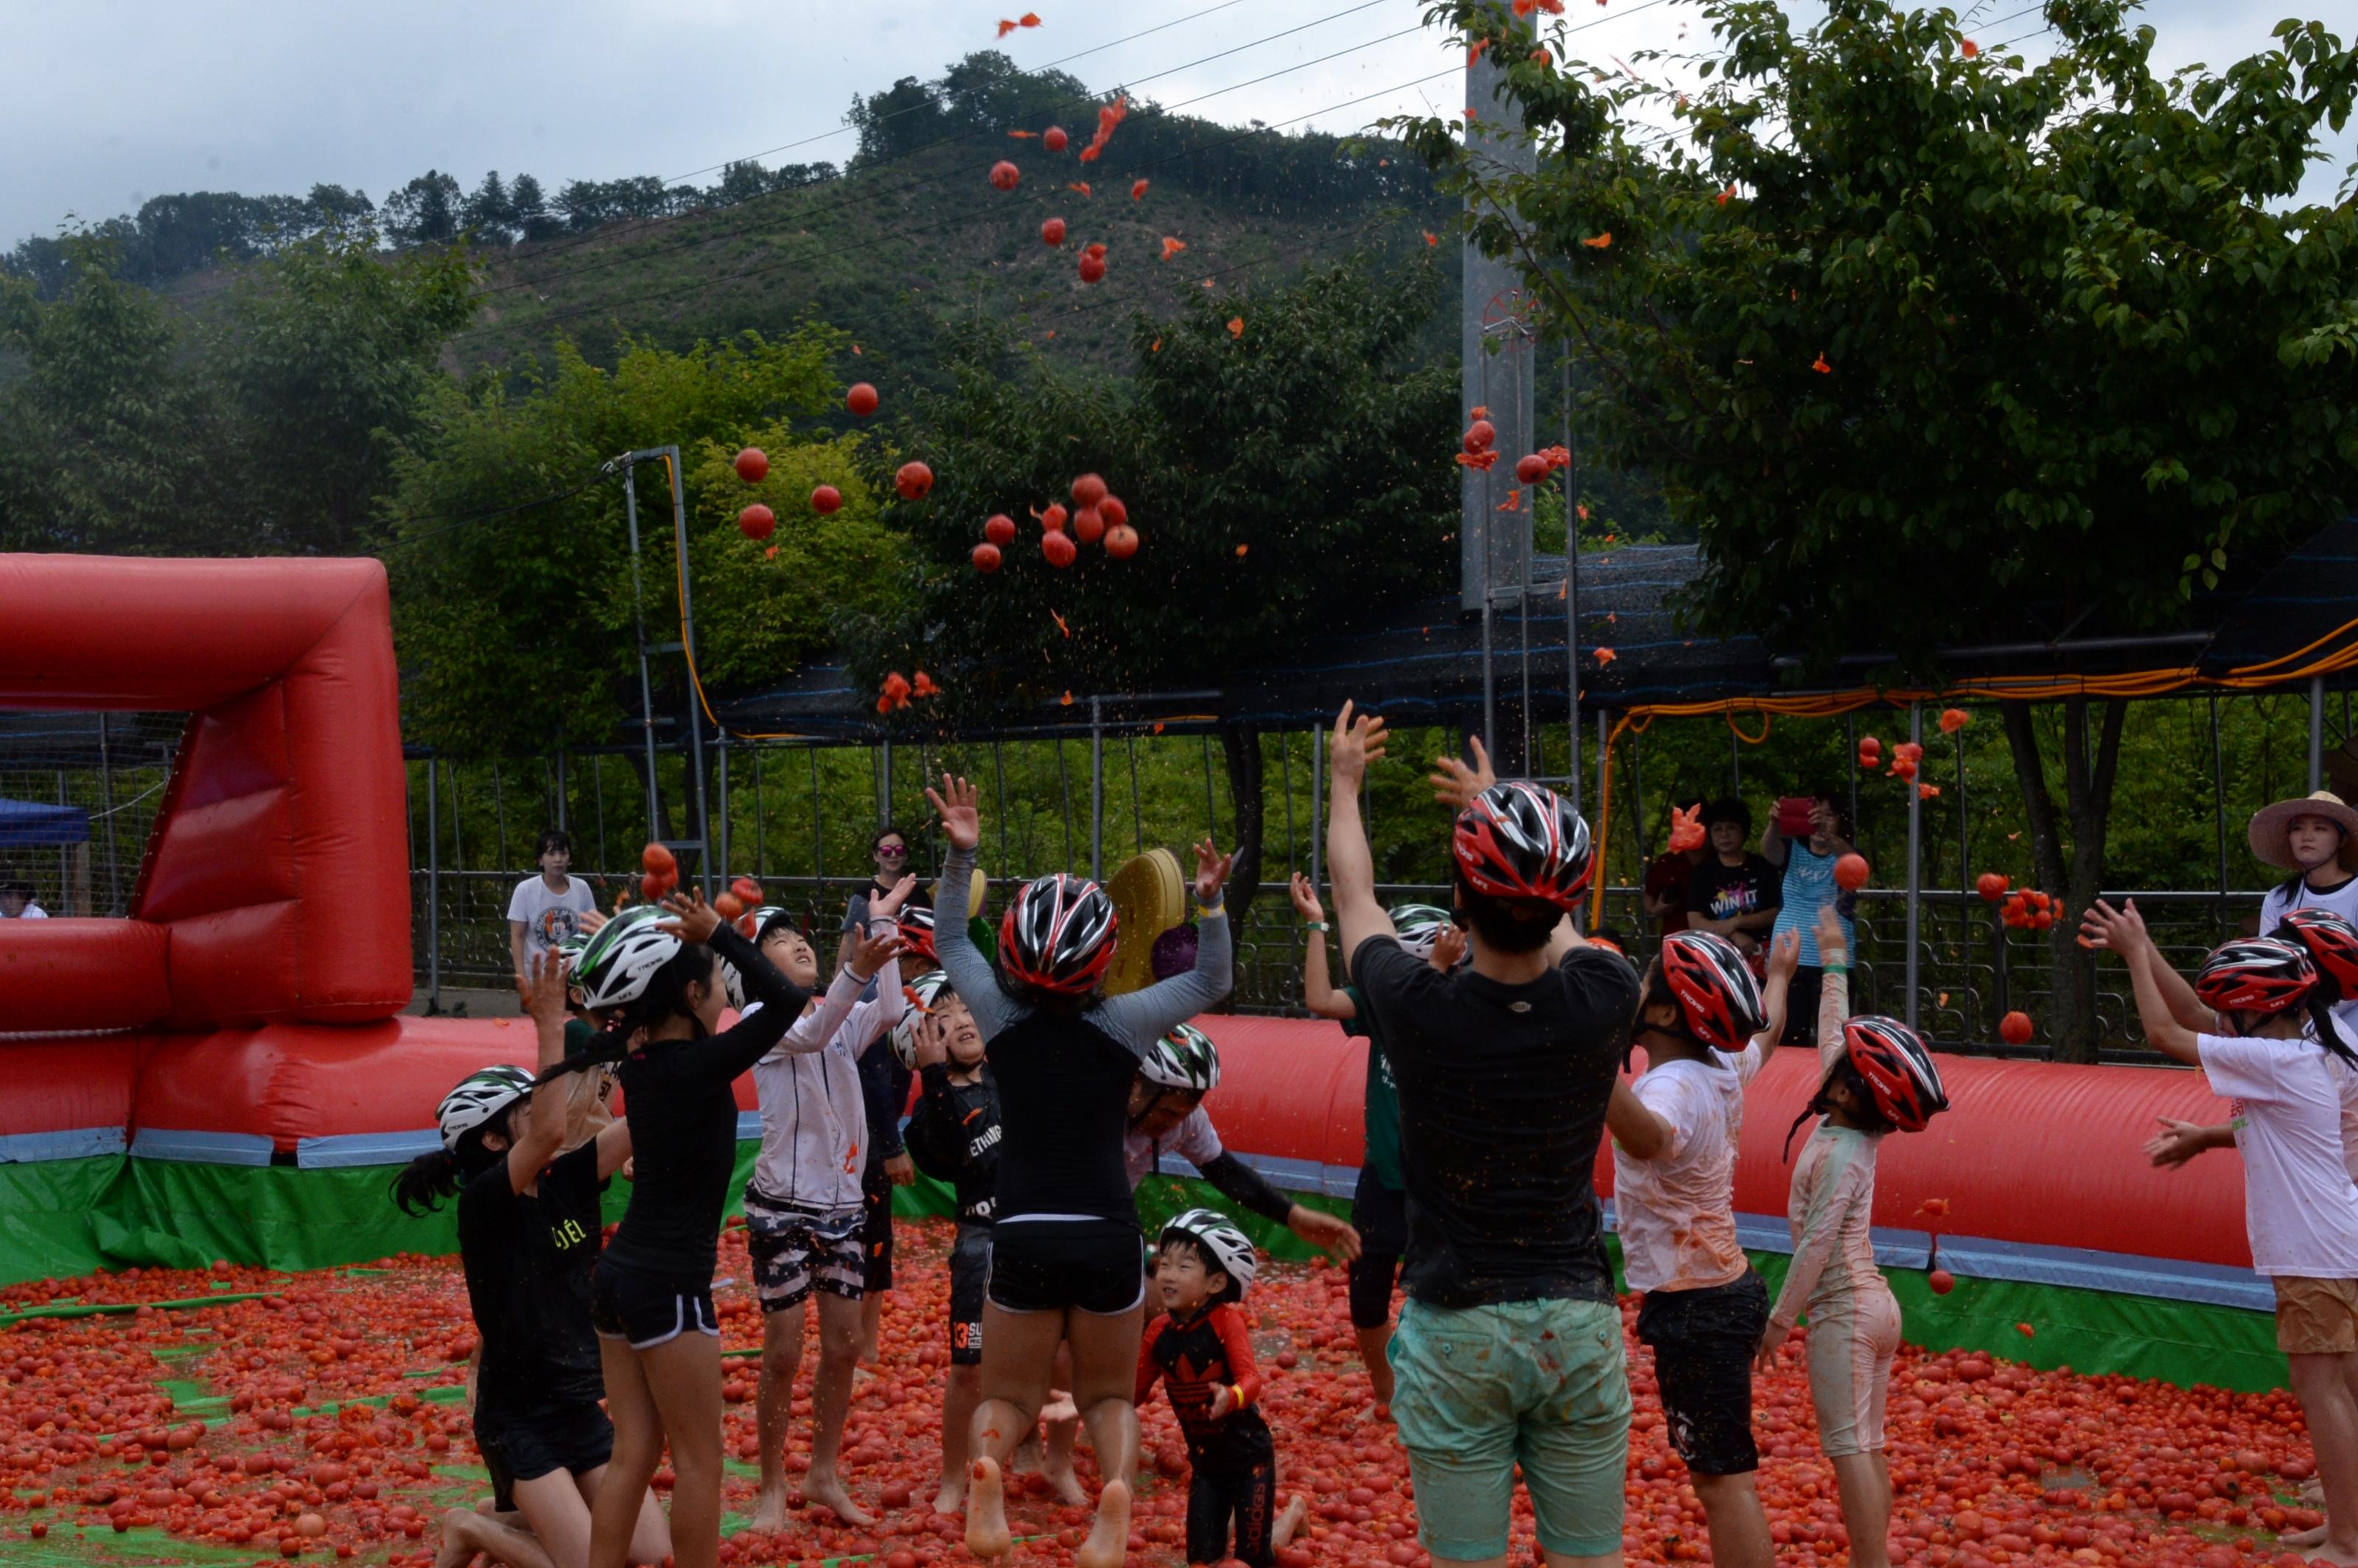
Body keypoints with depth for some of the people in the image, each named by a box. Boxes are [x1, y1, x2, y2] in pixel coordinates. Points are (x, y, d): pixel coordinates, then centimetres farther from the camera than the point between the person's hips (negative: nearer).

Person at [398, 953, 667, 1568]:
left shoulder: (565, 1185, 3)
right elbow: (550, 1134, -35)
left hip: (580, 1406, 7)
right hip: (518, 1417, -7)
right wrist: (551, 1025, -32)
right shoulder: (483, 1204, -16)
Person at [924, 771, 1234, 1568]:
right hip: (1108, 1234, 0)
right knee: (1108, 1394, 18)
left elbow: (950, 940, 15)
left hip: (1022, 1233, 0)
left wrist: (961, 855, 8)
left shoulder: (1000, 1015, -3)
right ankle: (1117, 1483, -15)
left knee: (1008, 1395, 16)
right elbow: (1210, 982, 10)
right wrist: (1211, 903, -1)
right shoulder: (1122, 1022, -6)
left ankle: (985, 1471, -20)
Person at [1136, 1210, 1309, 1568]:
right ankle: (1238, 1518, 38)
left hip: (1249, 1453, -5)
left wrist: (1231, 1397, -51)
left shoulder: (1227, 1320, -20)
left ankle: (1292, 1514, 32)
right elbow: (1135, 1390, 1)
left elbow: (1251, 1378, -29)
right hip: (1205, 1460, 5)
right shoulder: (1159, 1331, -6)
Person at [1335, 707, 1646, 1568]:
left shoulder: (1418, 1009, -14)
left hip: (1456, 1332, -2)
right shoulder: (1602, 1000, -10)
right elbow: (1555, 925, 16)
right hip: (1580, 1325, 2)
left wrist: (1344, 783, 27)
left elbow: (1355, 896, 8)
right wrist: (1498, 805, 33)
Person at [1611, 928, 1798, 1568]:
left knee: (1723, 1477, -5)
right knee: (1721, 1469, 21)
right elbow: (1764, 1035, 25)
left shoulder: (1674, 1088, -26)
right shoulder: (1723, 1068, 1)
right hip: (1725, 1288, 9)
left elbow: (1647, 1136, -51)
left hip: (1695, 1308, -9)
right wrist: (1778, 976, 45)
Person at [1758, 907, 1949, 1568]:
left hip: (1843, 1314, -9)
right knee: (1868, 1450, 11)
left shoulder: (1841, 1154, -19)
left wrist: (1781, 1319, -16)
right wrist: (1833, 960, 24)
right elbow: (1833, 1035, 16)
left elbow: (1816, 1242, -20)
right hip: (1876, 1304, 9)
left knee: (1849, 1451, -6)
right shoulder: (1852, 1128, 4)